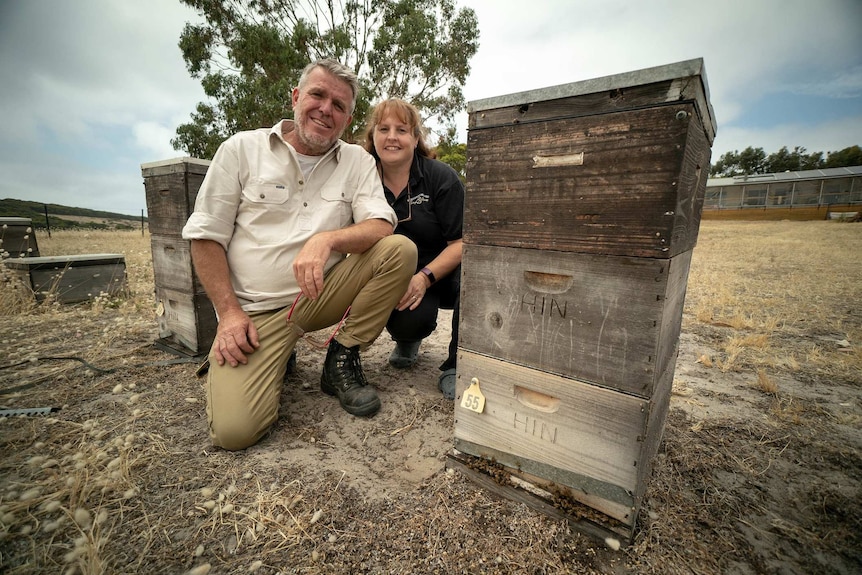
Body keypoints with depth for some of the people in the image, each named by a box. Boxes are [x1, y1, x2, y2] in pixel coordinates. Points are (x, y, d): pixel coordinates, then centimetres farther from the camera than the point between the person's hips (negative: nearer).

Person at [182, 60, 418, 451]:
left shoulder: (357, 161, 6)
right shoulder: (242, 148, 3)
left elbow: (382, 227, -8)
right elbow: (205, 236, 2)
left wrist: (327, 238, -28)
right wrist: (229, 313, -8)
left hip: (322, 296, 2)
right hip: (255, 312, -1)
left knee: (401, 249, -20)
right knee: (234, 429, -20)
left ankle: (342, 359, -6)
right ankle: (277, 357, 14)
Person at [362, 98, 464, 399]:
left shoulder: (441, 176, -9)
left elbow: (462, 242, -13)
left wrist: (425, 278, -27)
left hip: (443, 272, 0)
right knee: (409, 321, -32)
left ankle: (456, 366, -12)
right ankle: (408, 339, 12)